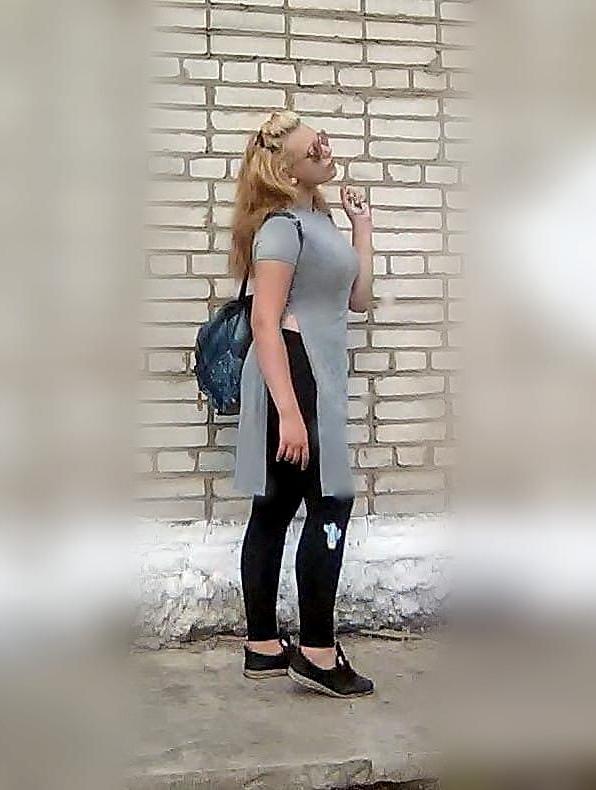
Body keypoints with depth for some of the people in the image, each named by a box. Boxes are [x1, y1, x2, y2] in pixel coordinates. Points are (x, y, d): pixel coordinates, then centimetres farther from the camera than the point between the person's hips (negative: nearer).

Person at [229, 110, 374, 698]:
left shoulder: (319, 219, 18)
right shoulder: (283, 226, -12)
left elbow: (358, 299, 20)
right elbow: (265, 322, -20)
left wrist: (362, 227, 22)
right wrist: (289, 411, -27)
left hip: (317, 374, 9)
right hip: (294, 372, -9)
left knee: (275, 508, 9)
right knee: (331, 504, -8)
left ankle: (263, 647, 16)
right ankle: (317, 653, -1)